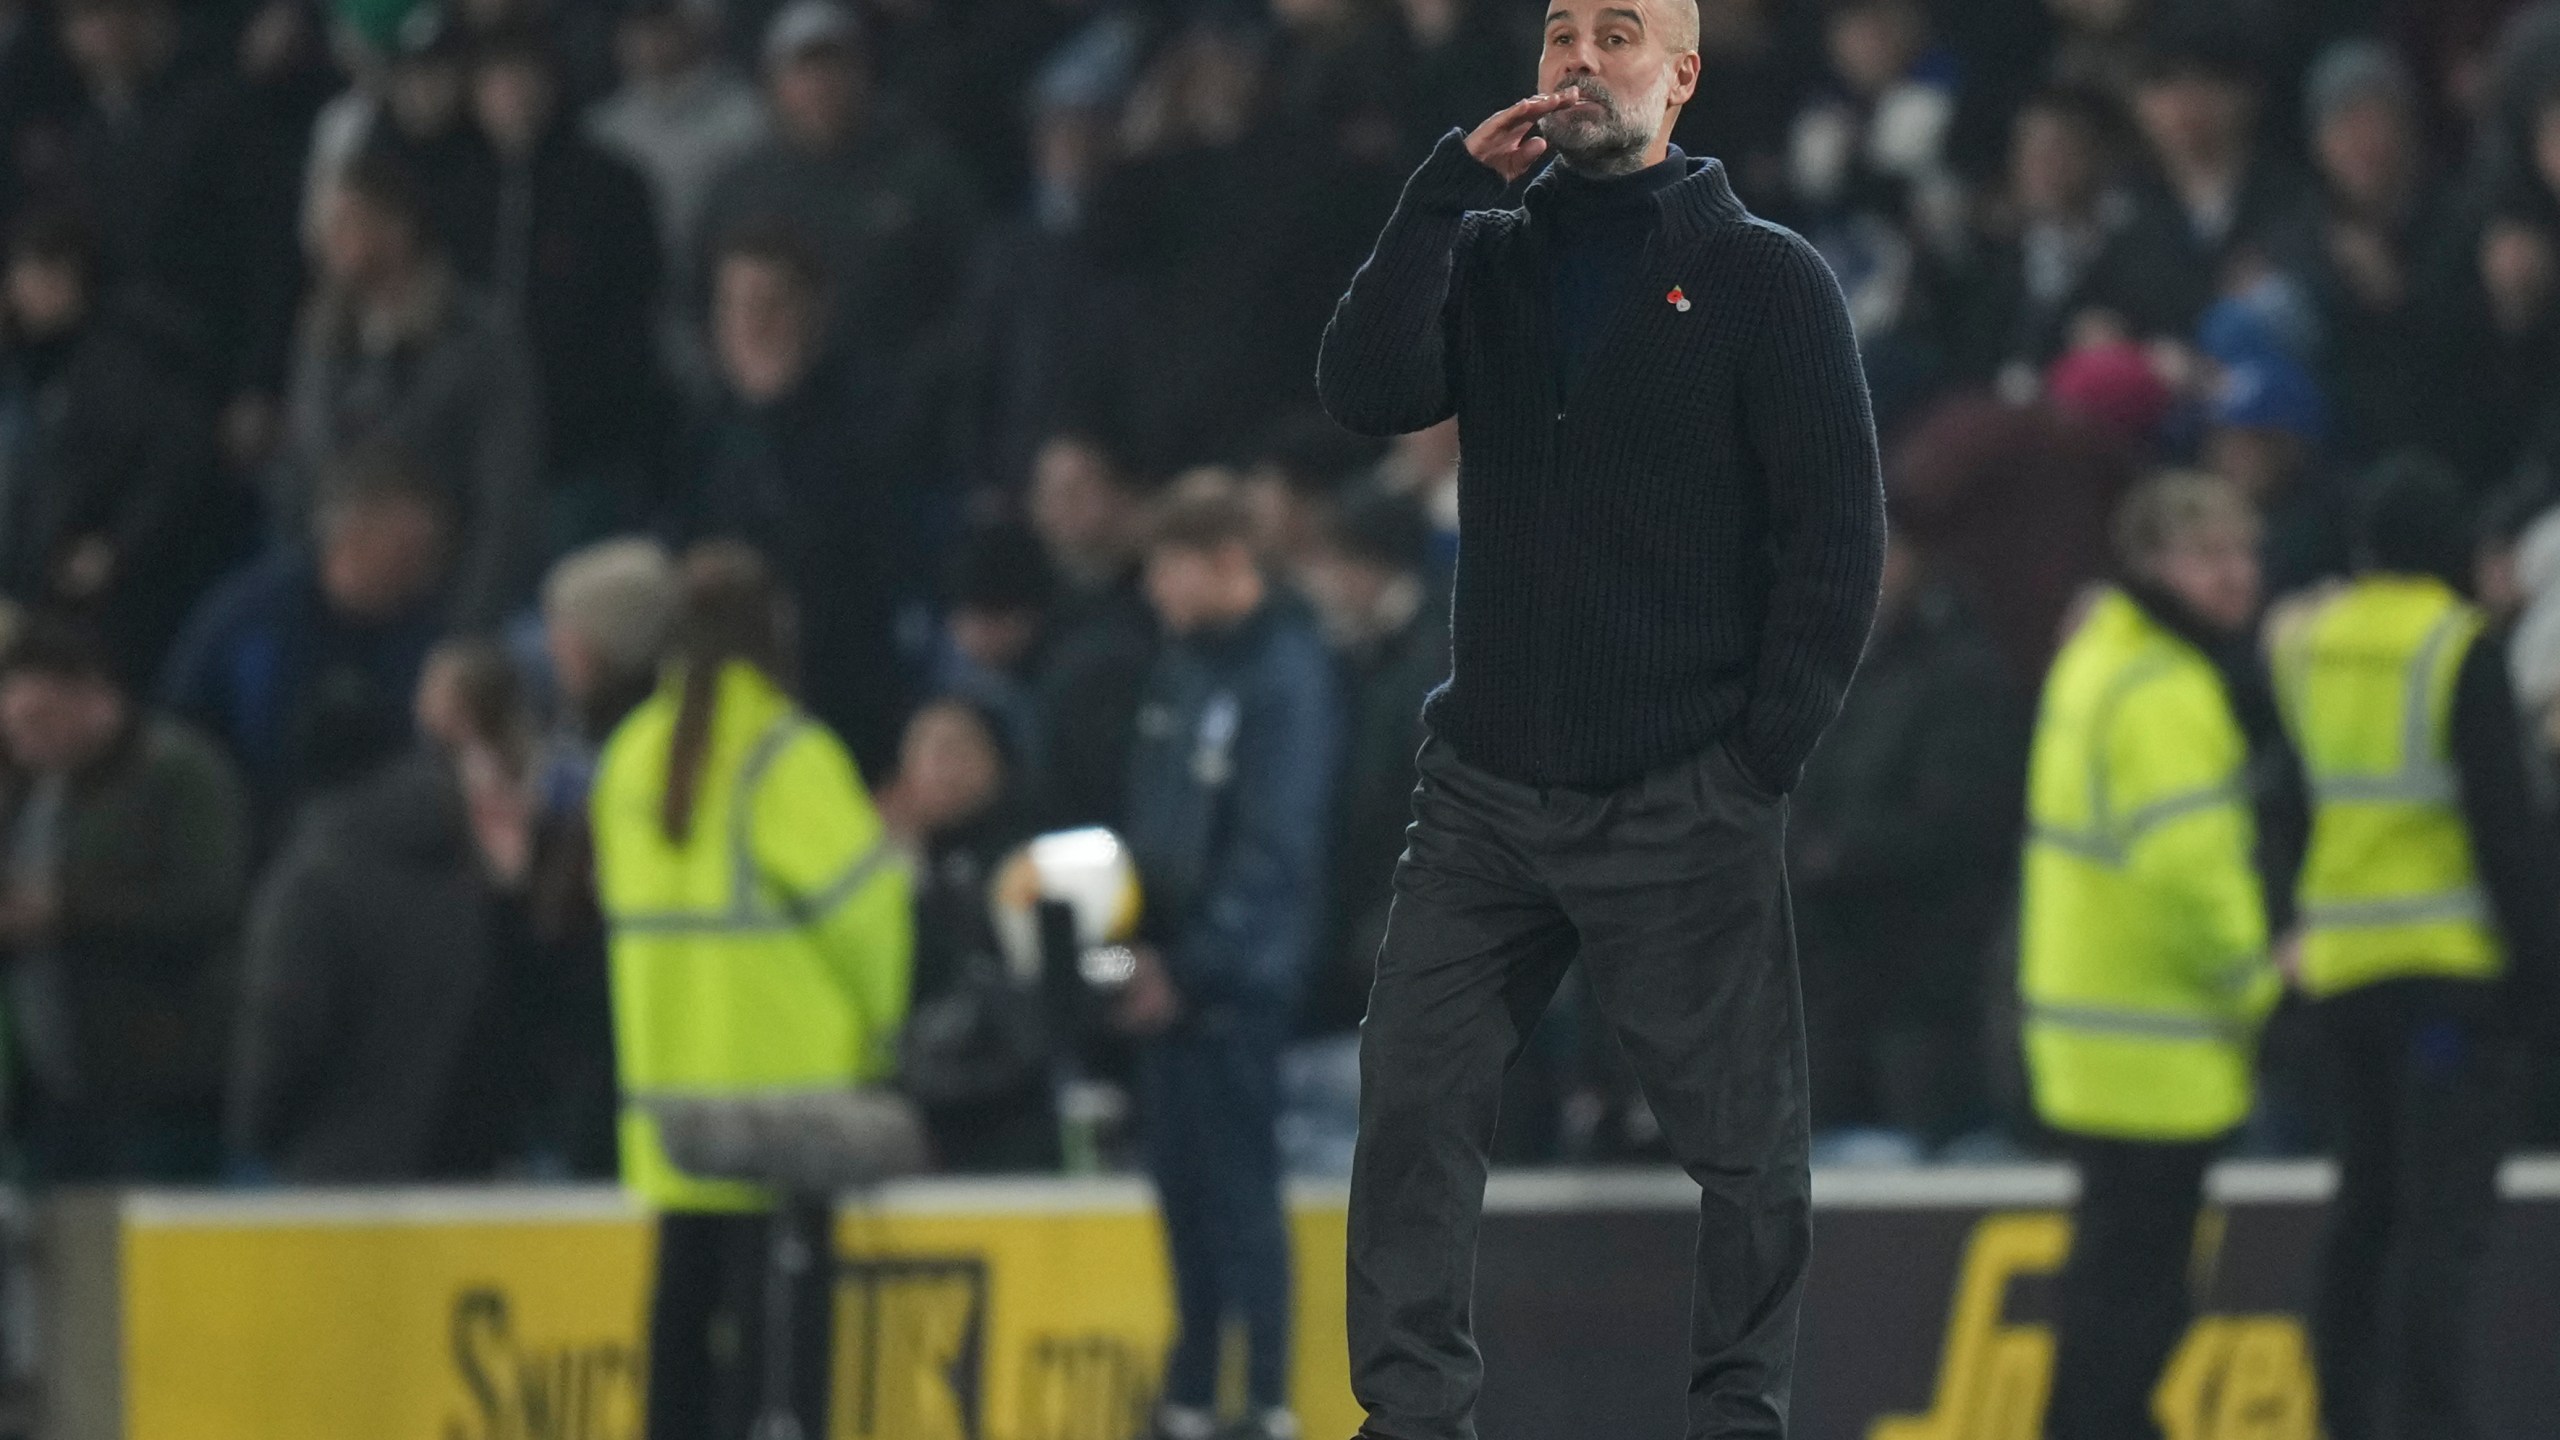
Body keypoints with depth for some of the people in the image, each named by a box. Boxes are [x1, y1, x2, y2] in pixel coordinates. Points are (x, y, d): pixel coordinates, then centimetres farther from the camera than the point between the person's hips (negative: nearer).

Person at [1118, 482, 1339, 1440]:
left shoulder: (1286, 672, -12)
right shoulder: (1180, 665, 12)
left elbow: (1273, 847, -16)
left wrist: (1190, 967, -15)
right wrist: (1145, 946, 6)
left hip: (1236, 976, -8)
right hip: (1168, 971, 8)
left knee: (1240, 1191, -7)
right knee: (1185, 1189, 10)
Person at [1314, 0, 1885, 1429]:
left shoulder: (1769, 279, 0)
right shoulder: (1489, 261, 11)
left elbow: (1839, 534, -4)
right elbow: (1367, 391, -7)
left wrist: (1764, 759, -9)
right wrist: (1449, 185, -10)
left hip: (1683, 807, -4)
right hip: (1487, 789, 4)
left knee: (1743, 1137, 0)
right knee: (1415, 1099, -2)